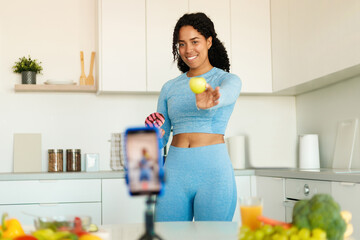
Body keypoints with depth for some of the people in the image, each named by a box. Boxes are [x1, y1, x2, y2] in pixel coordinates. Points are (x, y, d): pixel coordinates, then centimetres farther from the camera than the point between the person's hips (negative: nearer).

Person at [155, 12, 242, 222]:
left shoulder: (228, 80, 2)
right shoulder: (169, 88, 14)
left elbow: (226, 94, -23)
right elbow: (161, 139, 15)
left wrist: (209, 101, -46)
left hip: (213, 172, -3)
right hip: (175, 172, 4)